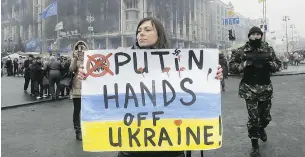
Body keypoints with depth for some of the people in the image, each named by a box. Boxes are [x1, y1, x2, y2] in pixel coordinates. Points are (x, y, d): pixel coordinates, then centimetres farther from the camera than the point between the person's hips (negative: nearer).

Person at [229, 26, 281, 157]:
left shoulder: (268, 49, 5)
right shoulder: (242, 51, -1)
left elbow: (278, 65, 9)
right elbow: (232, 66, -1)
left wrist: (268, 63, -13)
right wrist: (245, 63, -18)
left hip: (265, 87, 3)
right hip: (249, 89, -2)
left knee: (266, 116, 14)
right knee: (253, 118, -3)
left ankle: (261, 129, 49)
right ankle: (255, 145, 11)